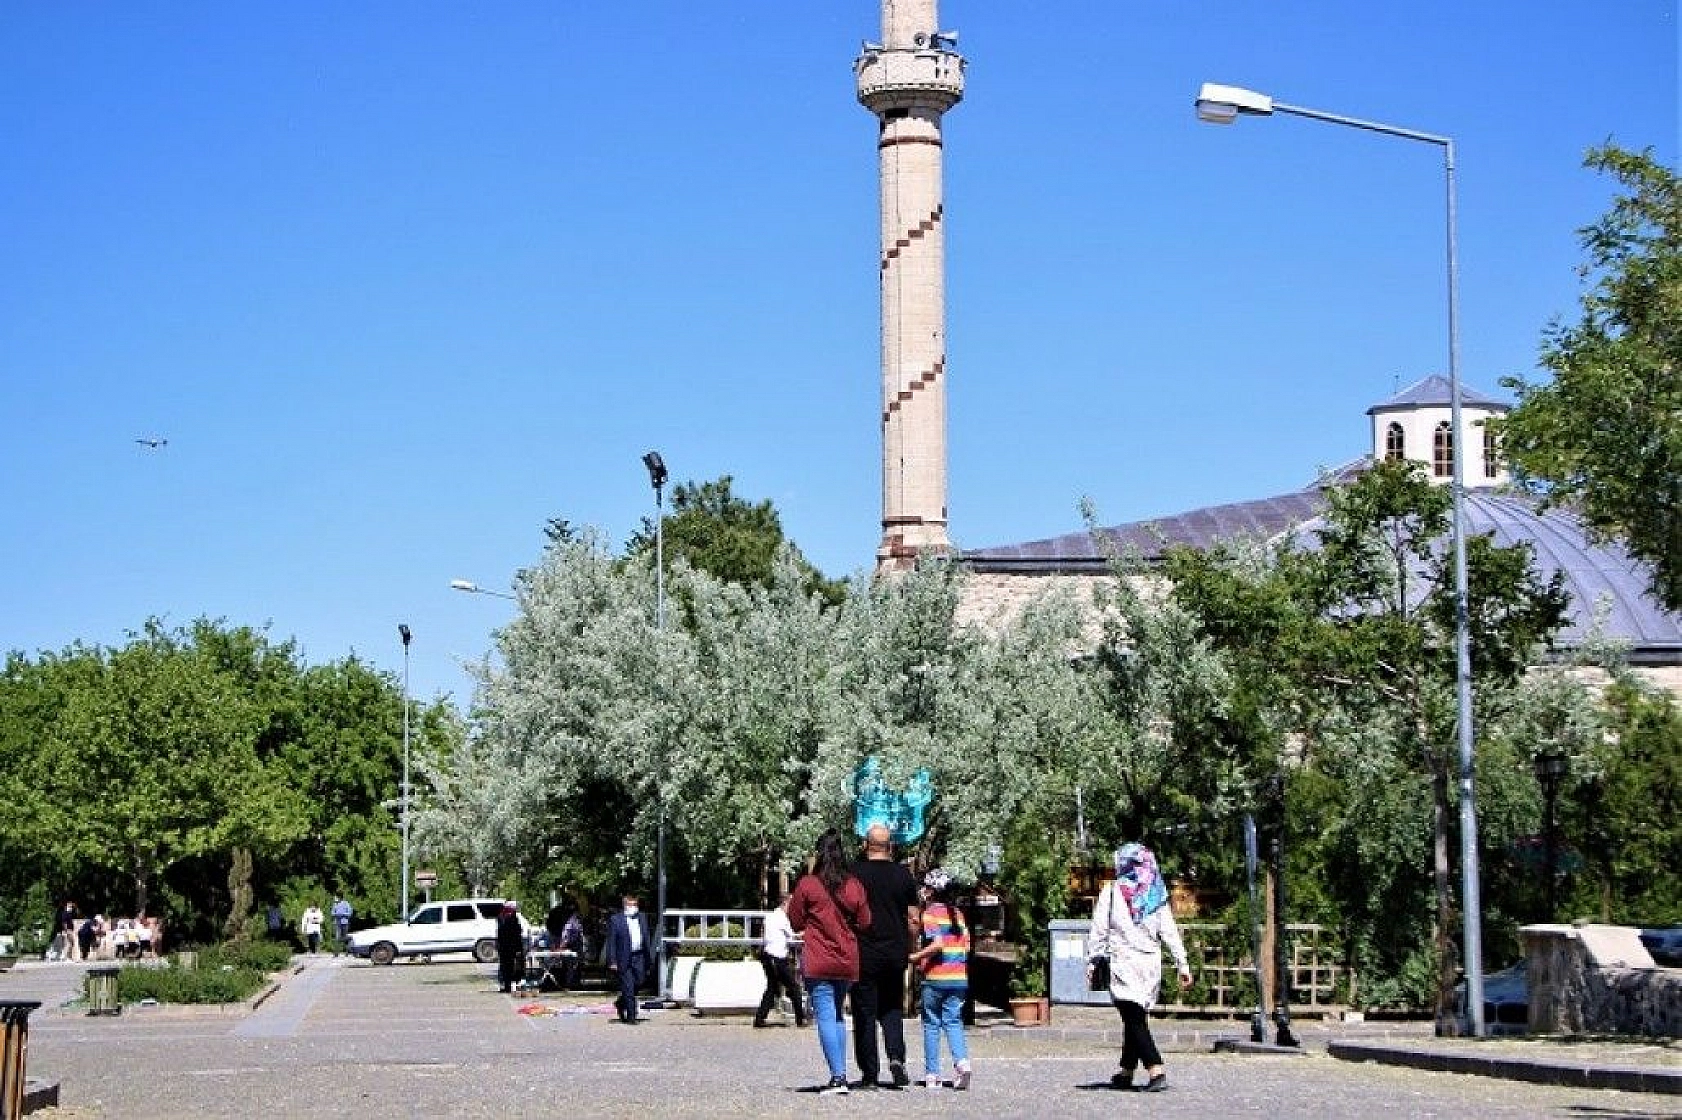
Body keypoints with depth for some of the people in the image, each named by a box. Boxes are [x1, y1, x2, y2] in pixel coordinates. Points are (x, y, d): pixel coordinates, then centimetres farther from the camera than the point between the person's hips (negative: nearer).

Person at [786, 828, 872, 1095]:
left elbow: (796, 922, 1)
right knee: (837, 1015, 18)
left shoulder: (807, 884, -7)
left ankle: (838, 1076, -13)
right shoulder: (855, 886, 3)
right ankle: (841, 1074, 14)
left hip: (818, 963, -4)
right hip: (848, 963, 4)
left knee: (825, 1017, -5)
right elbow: (864, 923, 9)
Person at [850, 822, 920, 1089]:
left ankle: (869, 1074, 4)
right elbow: (913, 919, 5)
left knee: (865, 1012, 4)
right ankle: (896, 1056, -7)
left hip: (864, 955, -3)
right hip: (896, 954, 3)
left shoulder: (854, 873, -7)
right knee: (892, 1009, 15)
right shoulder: (903, 875, 2)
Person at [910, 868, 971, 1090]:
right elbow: (966, 945, 9)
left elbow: (936, 944, -18)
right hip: (959, 978, 5)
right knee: (953, 1022, 9)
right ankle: (962, 1062, -14)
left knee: (931, 1024, 5)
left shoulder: (930, 913, -7)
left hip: (935, 978, -5)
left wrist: (915, 957, -11)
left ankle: (932, 1074, 6)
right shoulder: (958, 913, 11)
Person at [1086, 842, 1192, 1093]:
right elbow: (1169, 931, 5)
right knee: (1136, 1018, 16)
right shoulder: (1156, 893, 8)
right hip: (1151, 963, 5)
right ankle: (1126, 1072, 24)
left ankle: (1156, 1070, -23)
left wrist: (1091, 960, 1)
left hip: (1124, 963, -5)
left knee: (1134, 1020, -8)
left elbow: (1099, 930, -4)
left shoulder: (1112, 891, -2)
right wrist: (1182, 963, 6)